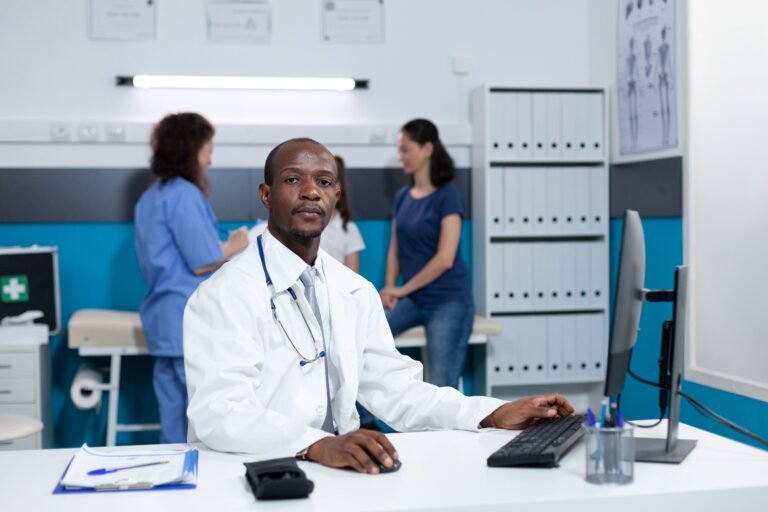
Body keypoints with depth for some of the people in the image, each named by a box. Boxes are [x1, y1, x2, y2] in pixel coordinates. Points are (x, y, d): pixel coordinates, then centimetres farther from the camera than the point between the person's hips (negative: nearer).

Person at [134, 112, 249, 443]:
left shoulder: (150, 197, 16)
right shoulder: (185, 194, -13)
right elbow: (202, 264, -16)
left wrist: (223, 247, 18)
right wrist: (234, 247, 1)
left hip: (164, 320, 9)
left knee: (175, 417, 11)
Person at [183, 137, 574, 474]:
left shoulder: (357, 292, 9)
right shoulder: (226, 294, -11)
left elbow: (394, 391, 10)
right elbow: (219, 413, -22)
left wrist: (495, 415, -3)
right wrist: (318, 446, -38)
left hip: (337, 471, 5)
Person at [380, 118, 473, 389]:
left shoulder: (447, 196, -11)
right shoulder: (402, 196, 9)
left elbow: (445, 259, -17)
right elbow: (395, 250, 13)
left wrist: (402, 289, -11)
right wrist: (390, 290, -4)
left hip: (448, 301, -6)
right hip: (414, 299, 7)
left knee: (441, 389, -6)